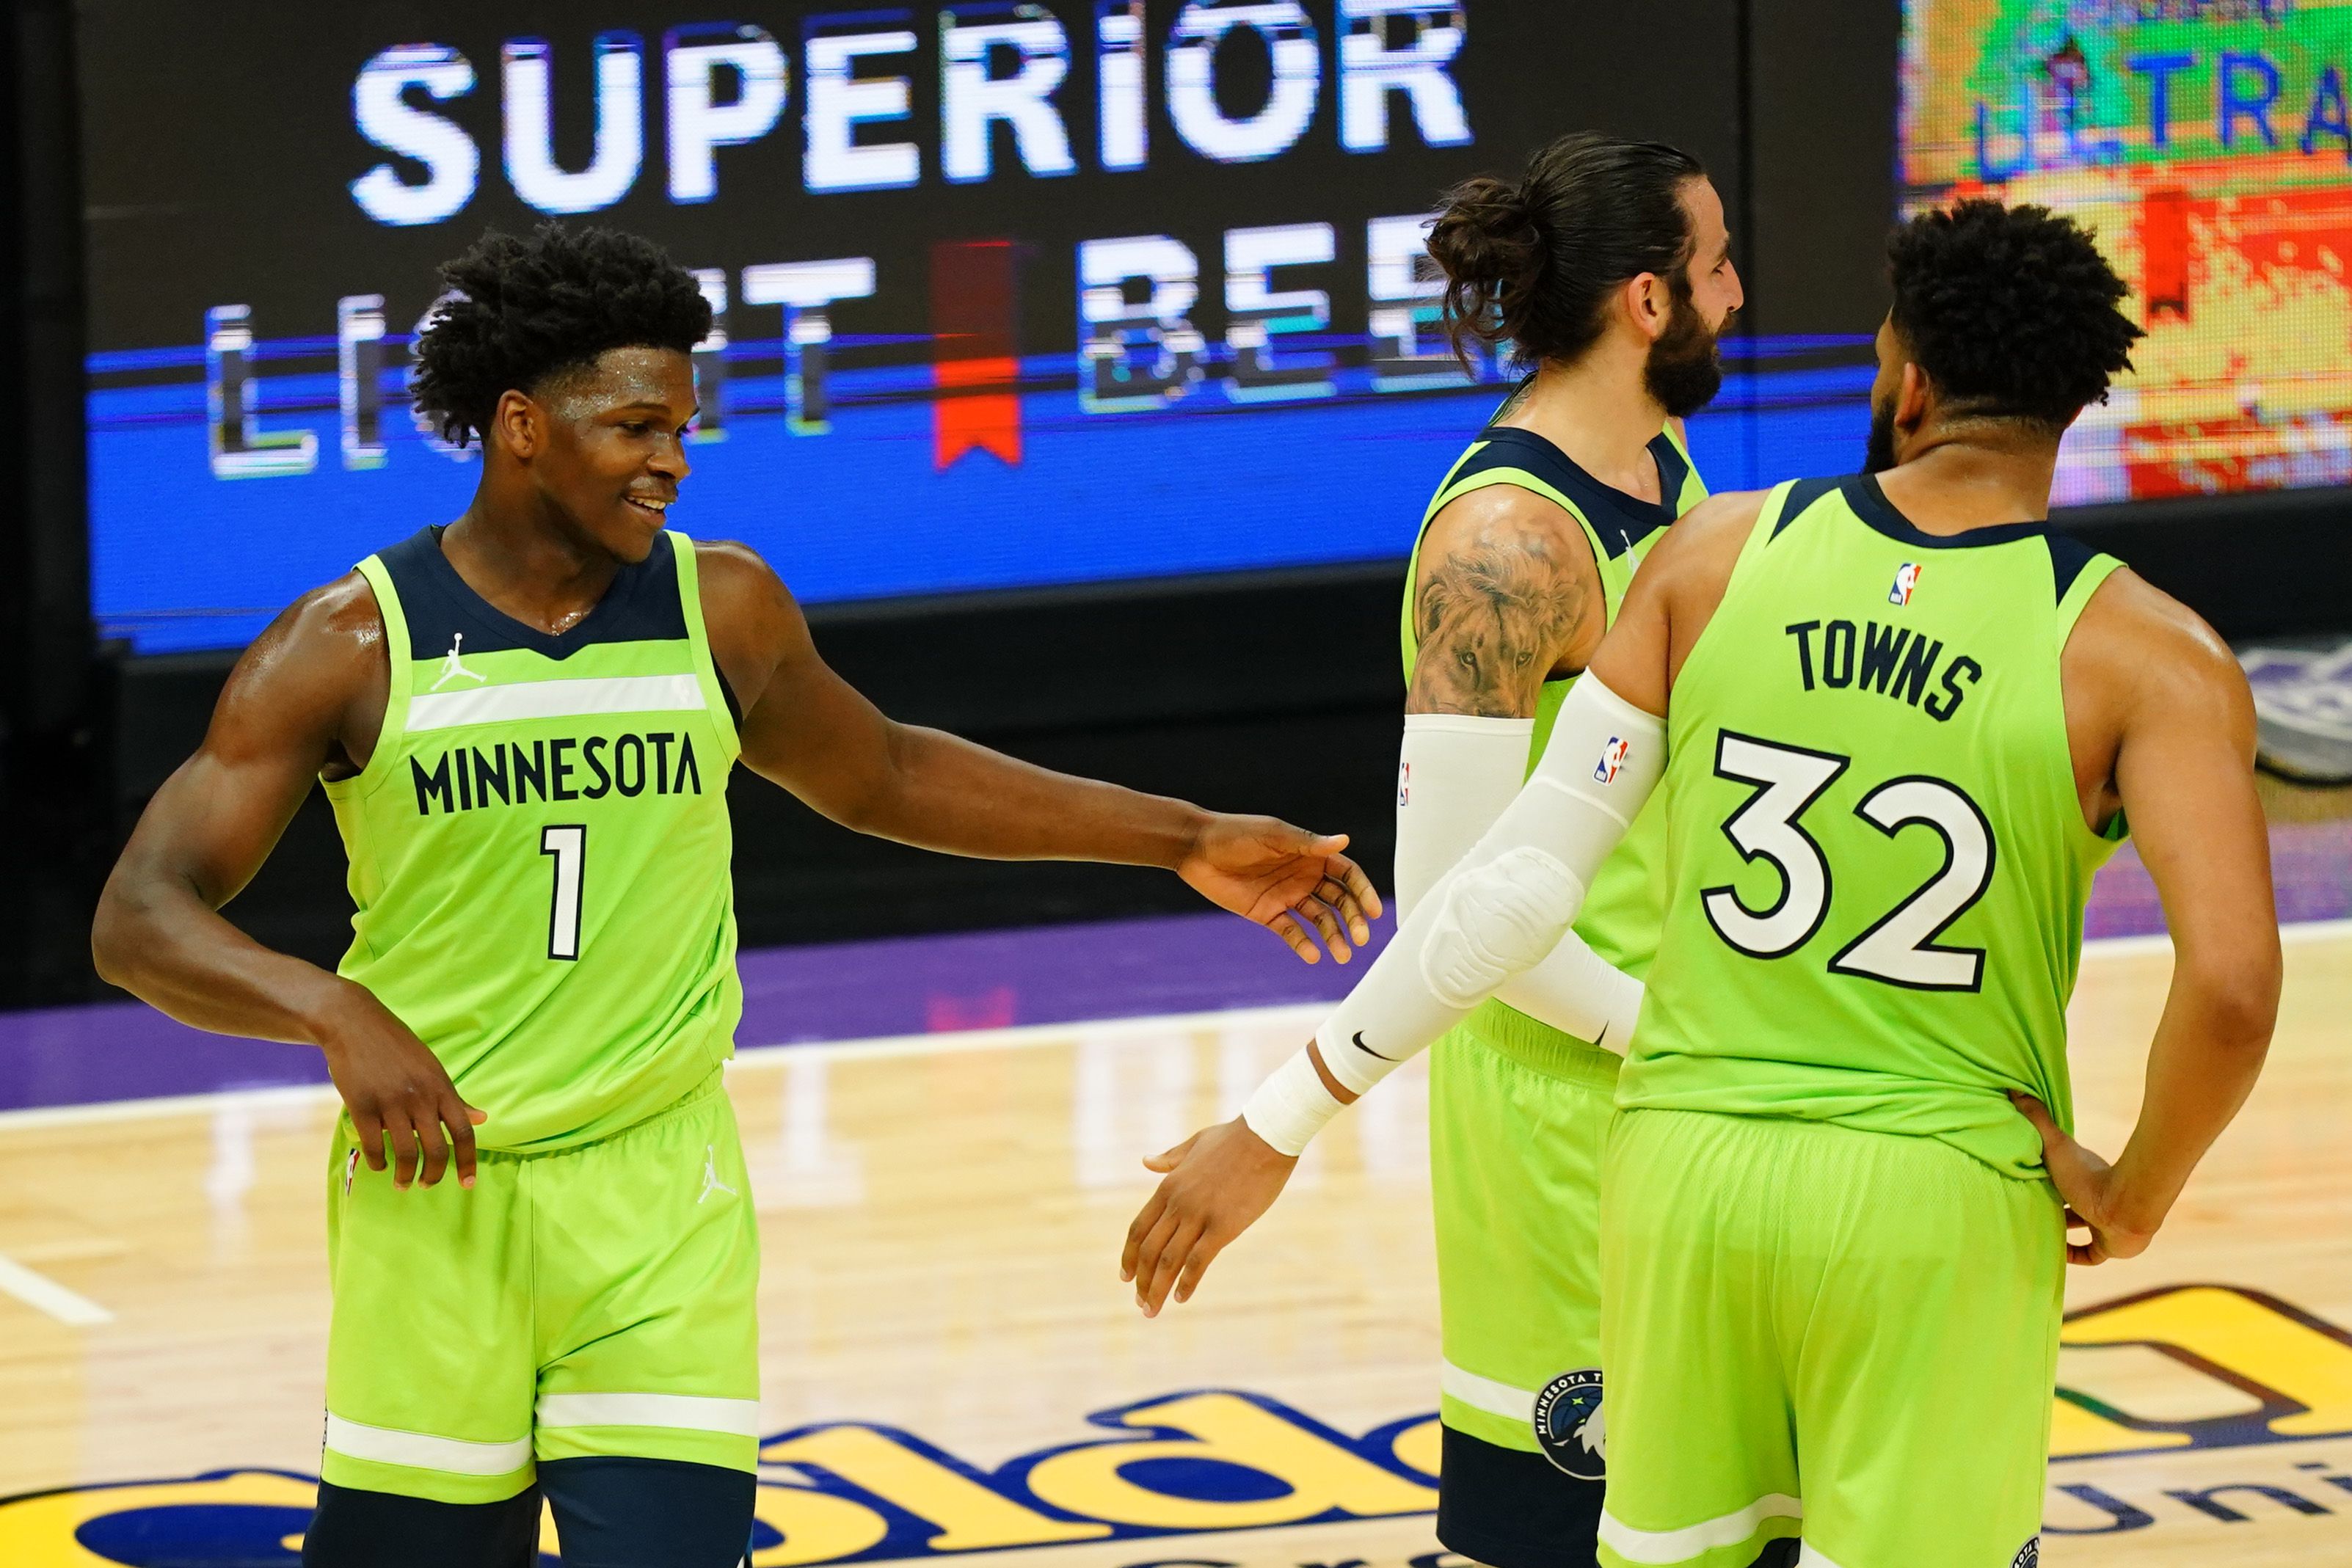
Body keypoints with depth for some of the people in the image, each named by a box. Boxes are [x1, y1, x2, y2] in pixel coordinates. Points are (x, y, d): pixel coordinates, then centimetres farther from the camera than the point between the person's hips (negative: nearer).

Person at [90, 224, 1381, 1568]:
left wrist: (1185, 841, 21)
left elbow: (881, 779, 21)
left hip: (662, 1195, 2)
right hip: (433, 1191, -2)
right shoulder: (351, 646, -7)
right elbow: (141, 919, -10)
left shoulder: (723, 609, 3)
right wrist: (337, 1015, -28)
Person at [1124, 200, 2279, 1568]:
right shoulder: (2146, 657, -8)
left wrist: (1282, 1126, 3)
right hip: (1939, 1199, -3)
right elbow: (2233, 986, -21)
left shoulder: (1720, 556, -1)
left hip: (1686, 1172, 3)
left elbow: (1520, 883, -2)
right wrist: (2135, 1200, -2)